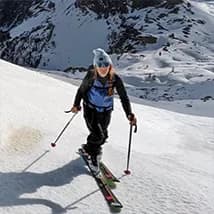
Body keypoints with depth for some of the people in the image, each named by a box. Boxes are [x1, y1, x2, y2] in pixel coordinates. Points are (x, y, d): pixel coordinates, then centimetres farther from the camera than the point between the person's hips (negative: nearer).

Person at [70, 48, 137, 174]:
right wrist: (76, 105, 6)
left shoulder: (115, 78, -17)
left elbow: (124, 97, -15)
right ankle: (93, 156, 12)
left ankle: (89, 148, 48)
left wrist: (129, 114, -25)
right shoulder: (91, 76, -19)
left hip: (106, 111, 3)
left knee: (103, 136, 15)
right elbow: (81, 90, -1)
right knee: (97, 135, -16)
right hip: (91, 109, -3)